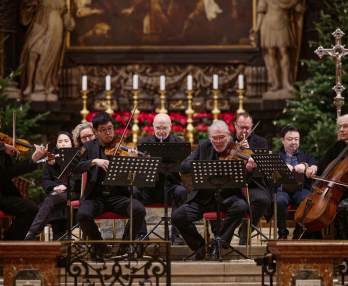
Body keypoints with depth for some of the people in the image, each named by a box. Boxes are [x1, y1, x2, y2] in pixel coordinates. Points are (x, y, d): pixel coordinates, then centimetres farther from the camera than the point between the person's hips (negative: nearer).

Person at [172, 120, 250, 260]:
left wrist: (248, 169, -35)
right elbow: (184, 166, -1)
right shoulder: (203, 146, 6)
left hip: (227, 197, -2)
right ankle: (199, 246, 5)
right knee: (177, 216, -18)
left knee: (241, 206, -34)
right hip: (204, 197, 2)